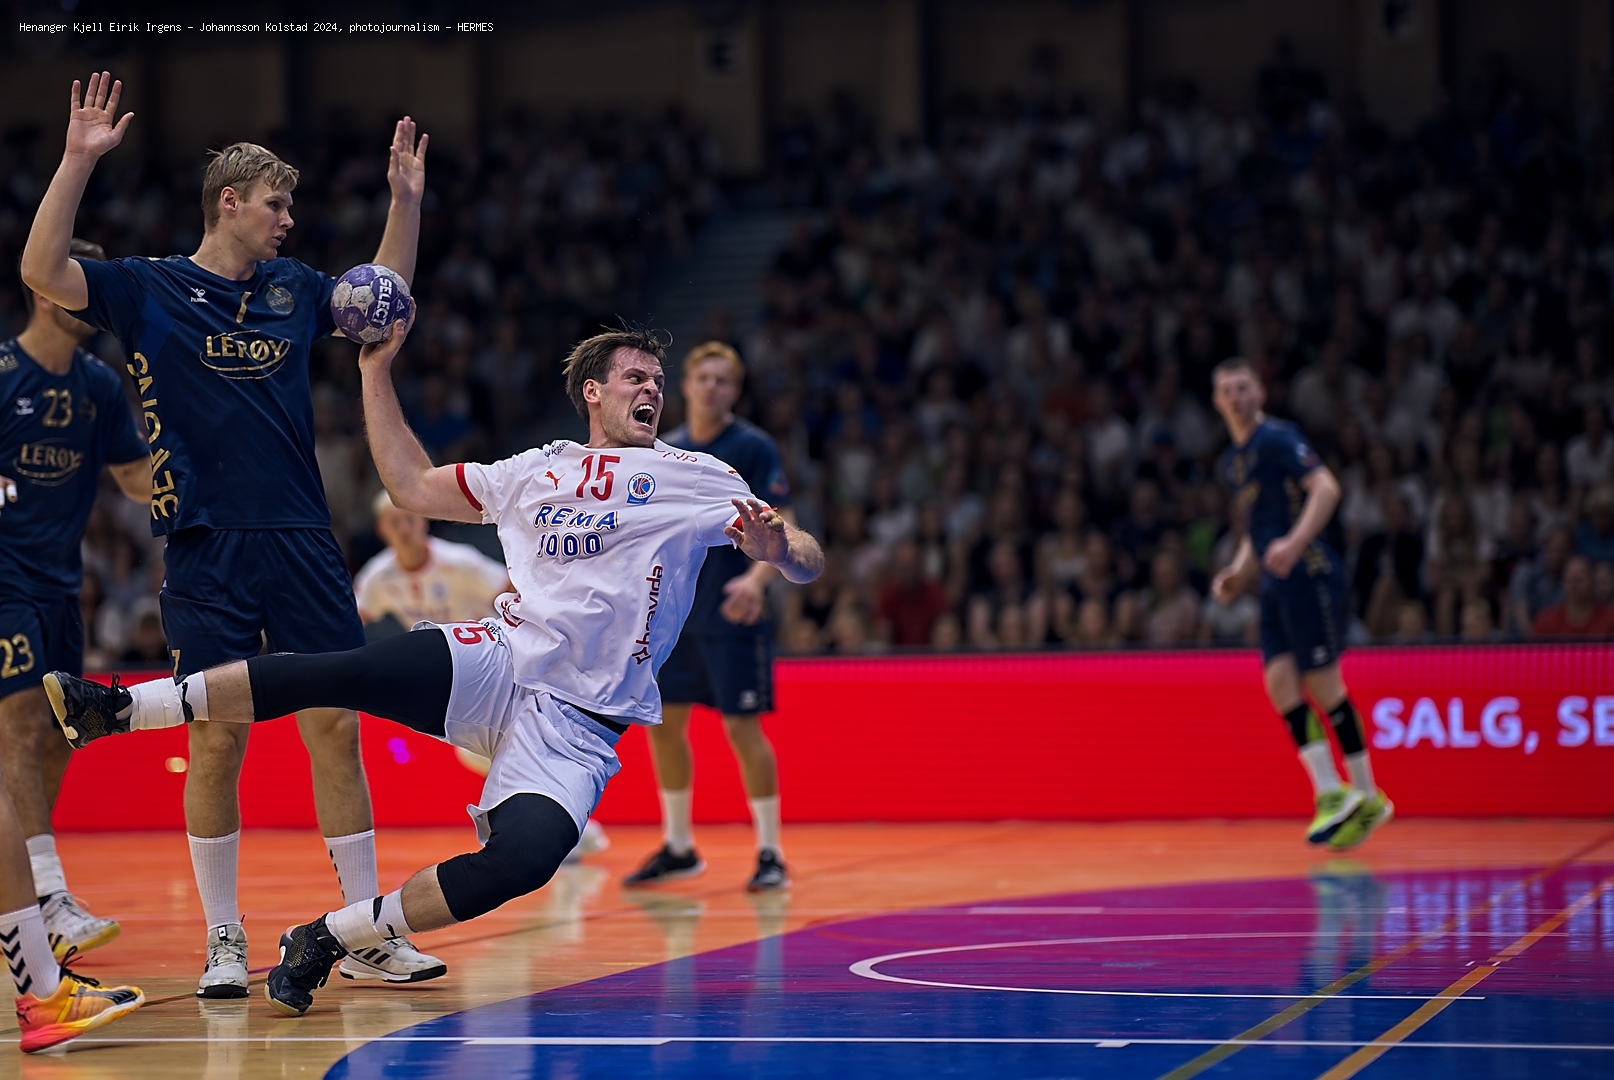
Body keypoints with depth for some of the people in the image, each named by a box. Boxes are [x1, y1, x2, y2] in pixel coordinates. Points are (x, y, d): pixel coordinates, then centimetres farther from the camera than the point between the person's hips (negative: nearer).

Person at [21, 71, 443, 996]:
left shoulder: (294, 289, 13)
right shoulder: (149, 289, 1)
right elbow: (43, 272, -12)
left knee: (338, 729, 1)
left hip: (304, 545, 4)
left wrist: (406, 199, 19)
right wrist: (78, 161, -20)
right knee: (218, 743, -2)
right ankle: (224, 942, 11)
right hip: (207, 554, -4)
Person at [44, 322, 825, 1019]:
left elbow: (807, 564, 3)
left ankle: (329, 938, -17)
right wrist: (376, 372, 22)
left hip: (579, 726, -2)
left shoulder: (696, 479, 8)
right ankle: (118, 709, -29)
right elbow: (412, 486, 26)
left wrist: (776, 546, -20)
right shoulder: (534, 472, 19)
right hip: (497, 666, 2)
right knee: (357, 670, -27)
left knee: (524, 860, -32)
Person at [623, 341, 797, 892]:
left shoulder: (754, 448, -8)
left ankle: (771, 854, 3)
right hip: (673, 614, 6)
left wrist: (756, 578, -31)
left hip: (732, 615, -6)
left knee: (742, 727, -7)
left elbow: (781, 526, -15)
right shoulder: (667, 449, 9)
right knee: (663, 723, 7)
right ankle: (678, 848, 20)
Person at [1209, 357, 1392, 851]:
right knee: (1280, 680, -3)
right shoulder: (1232, 462, 19)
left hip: (1309, 573, -8)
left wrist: (1295, 542, -29)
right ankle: (1330, 793, -2)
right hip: (1276, 585, 8)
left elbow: (1326, 487, -20)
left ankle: (1366, 795, 3)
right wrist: (1238, 573, 14)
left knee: (1322, 683, -6)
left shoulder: (1276, 437, -7)